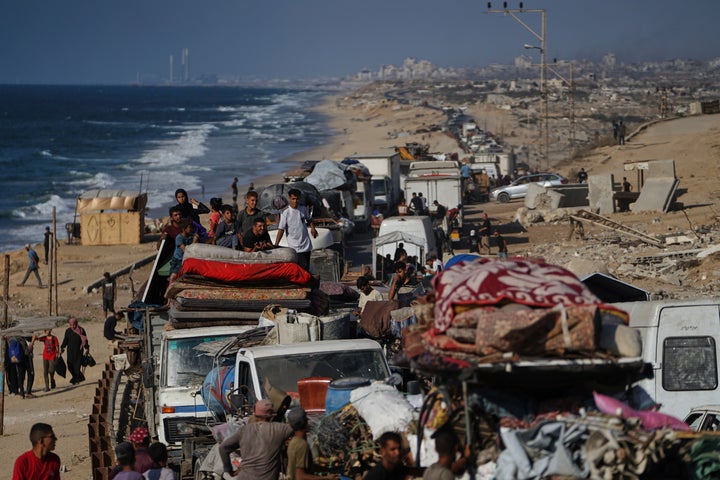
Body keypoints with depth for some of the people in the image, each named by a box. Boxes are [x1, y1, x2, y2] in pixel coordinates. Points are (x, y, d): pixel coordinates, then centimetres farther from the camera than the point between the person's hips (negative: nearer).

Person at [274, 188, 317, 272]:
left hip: (306, 246, 5)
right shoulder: (285, 213, -10)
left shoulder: (303, 209, 5)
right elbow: (281, 230, -12)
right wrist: (276, 245, -20)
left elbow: (309, 220, 24)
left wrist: (313, 228, 3)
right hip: (294, 248, -5)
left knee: (306, 268, 10)